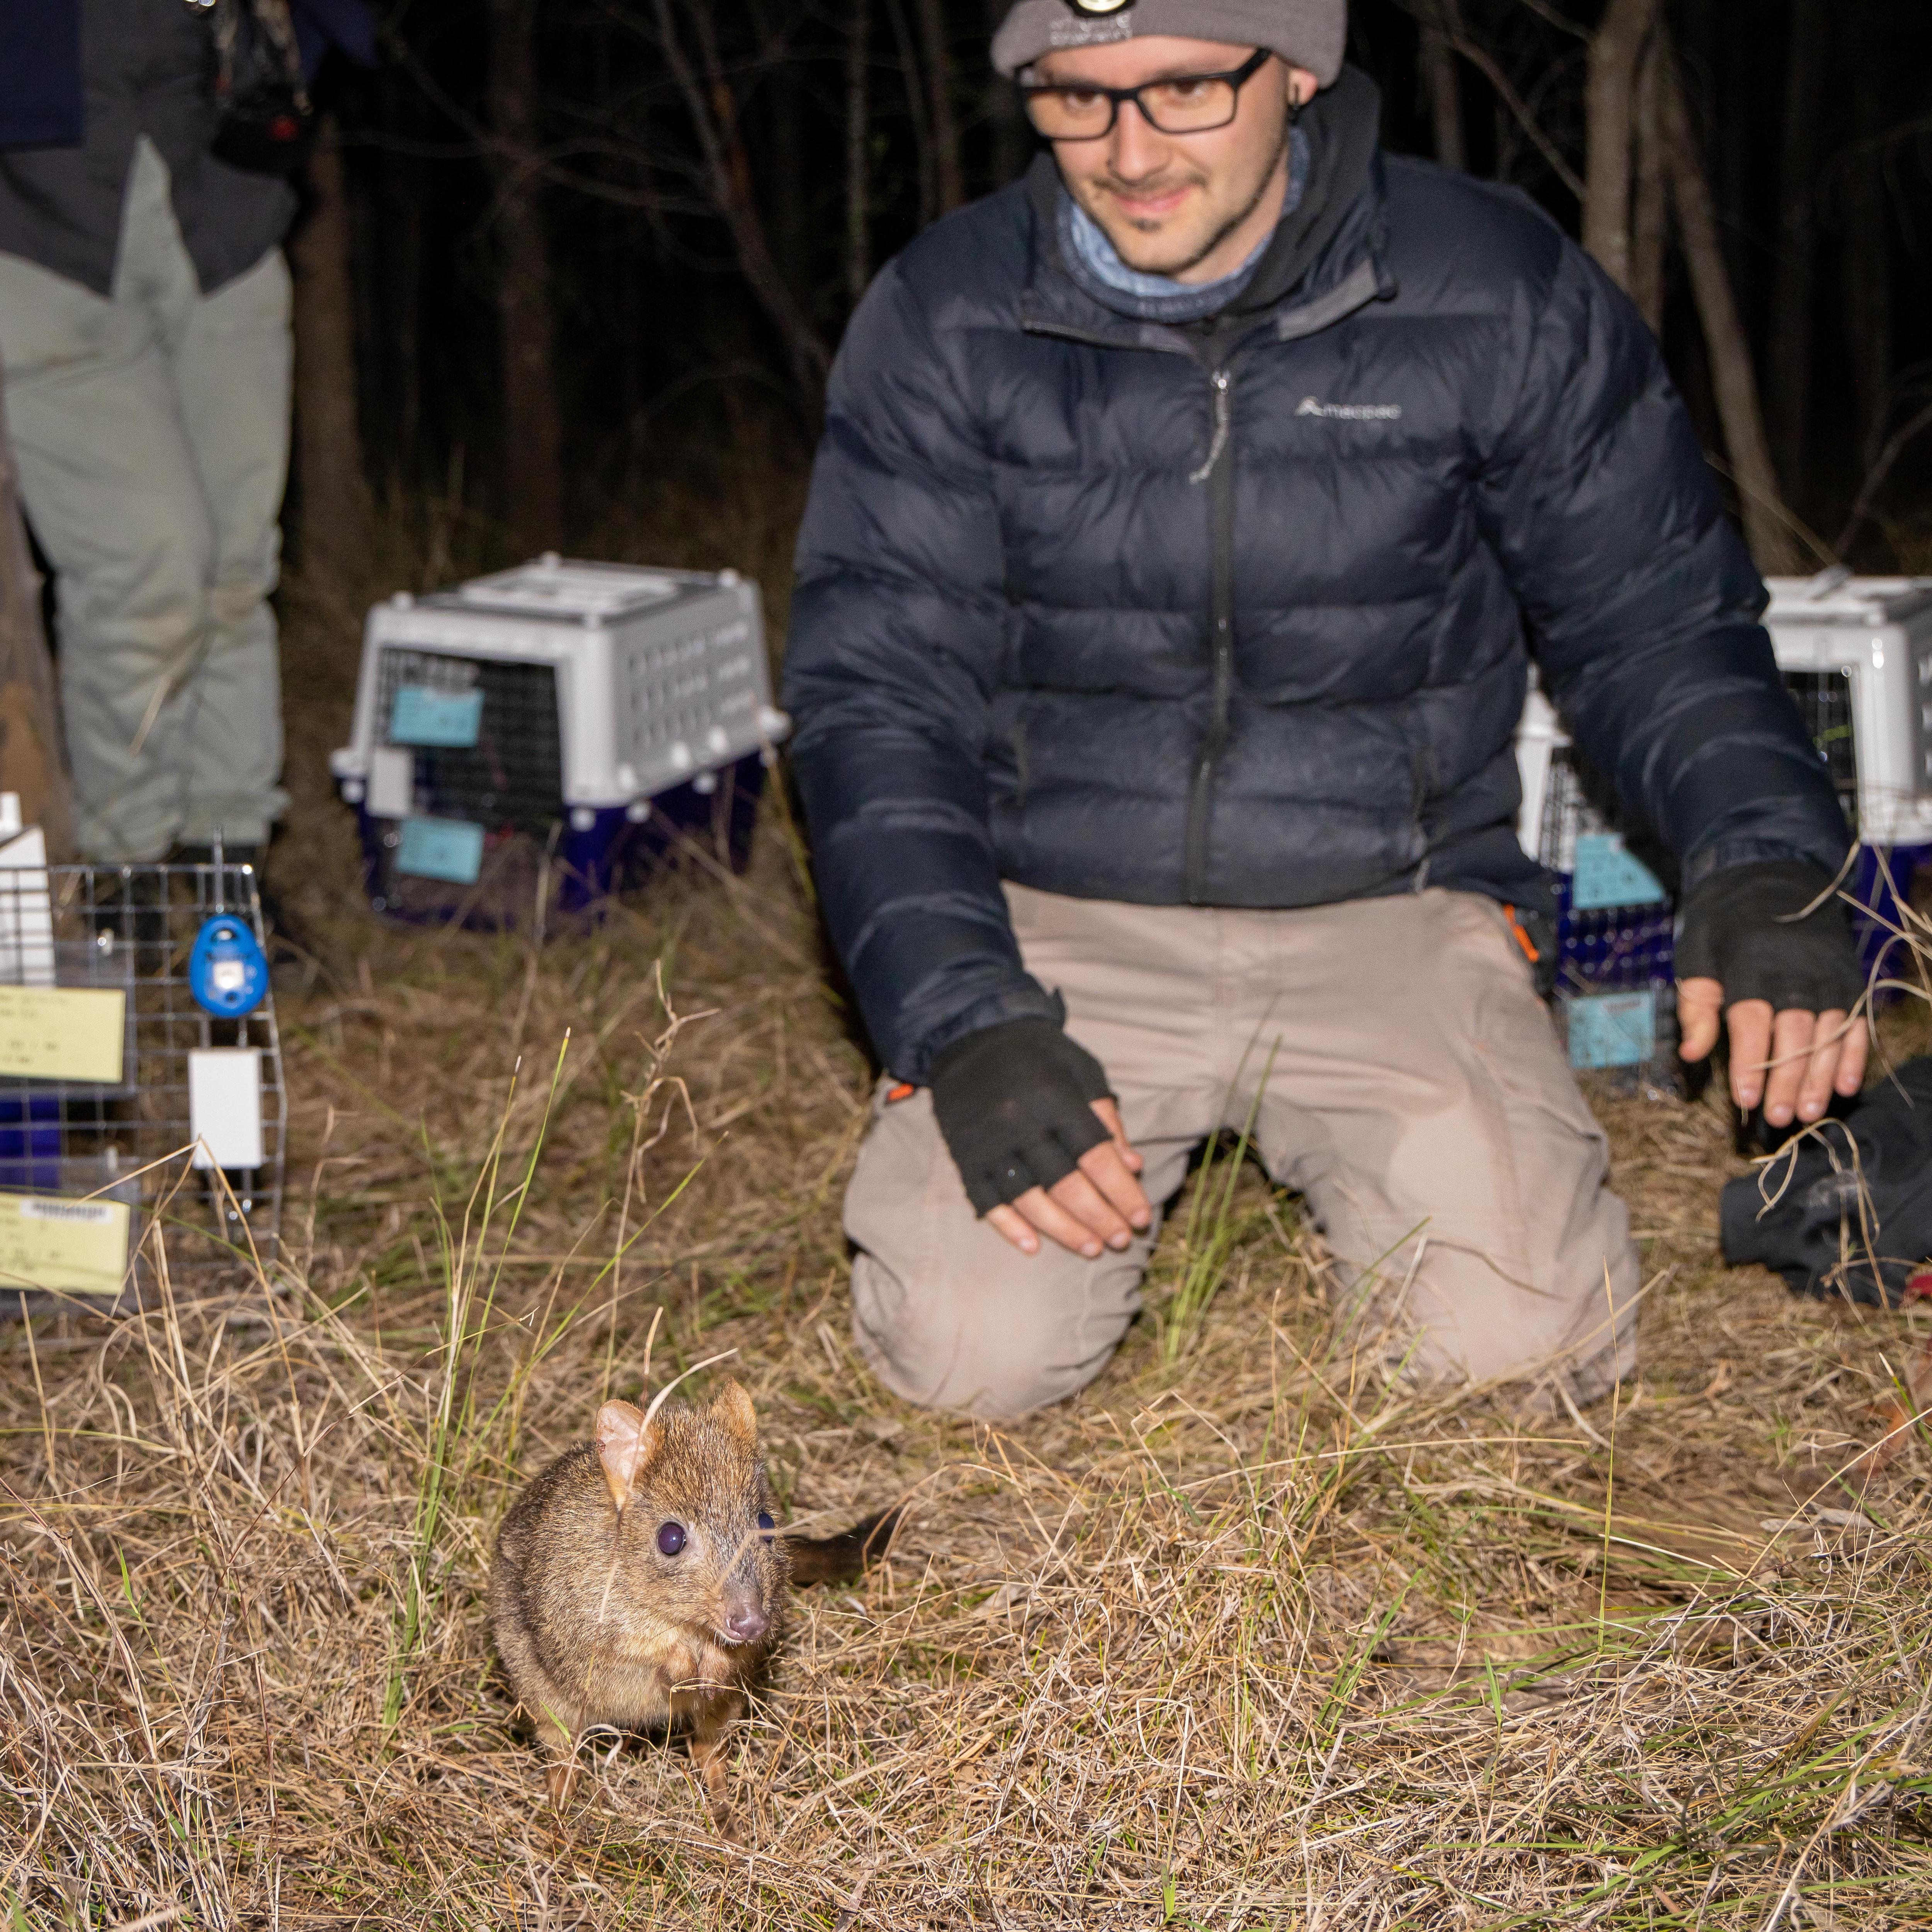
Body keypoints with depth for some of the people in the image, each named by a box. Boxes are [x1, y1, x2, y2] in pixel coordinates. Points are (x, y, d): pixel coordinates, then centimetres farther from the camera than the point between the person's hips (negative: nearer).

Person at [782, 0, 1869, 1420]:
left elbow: (1653, 614, 5)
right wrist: (961, 1025, -20)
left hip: (1387, 915, 0)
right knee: (971, 1354, -19)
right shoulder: (946, 322, -5)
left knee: (1524, 1347, -19)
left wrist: (1764, 863, -15)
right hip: (1058, 924, 0)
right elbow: (872, 698, -6)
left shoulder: (1496, 293, -5)